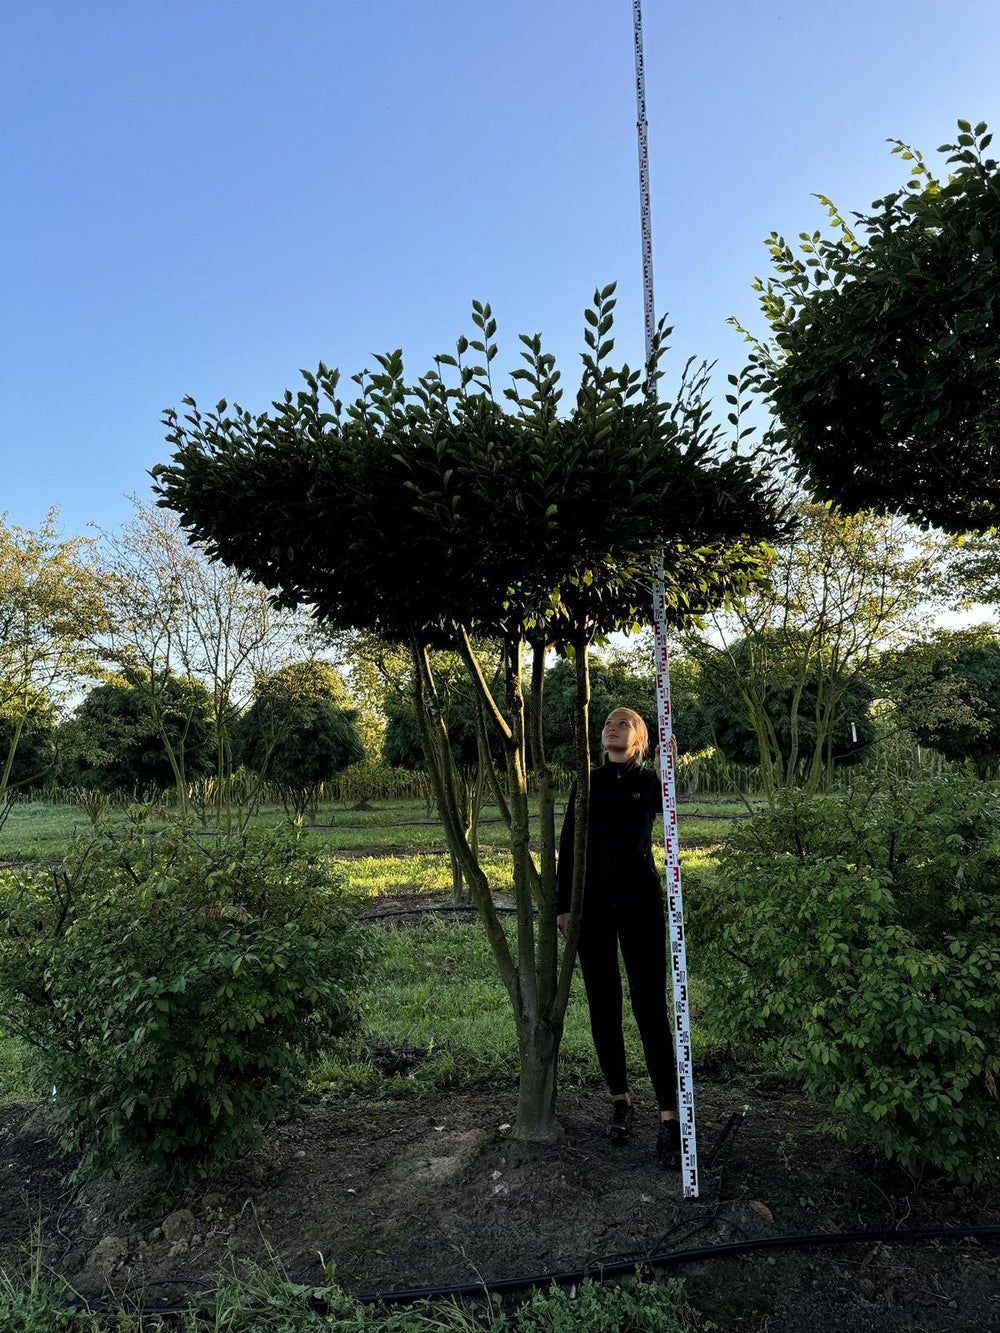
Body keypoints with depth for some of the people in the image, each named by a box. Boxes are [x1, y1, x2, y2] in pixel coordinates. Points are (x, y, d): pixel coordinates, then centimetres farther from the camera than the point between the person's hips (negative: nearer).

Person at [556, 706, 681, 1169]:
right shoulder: (587, 783, 8)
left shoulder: (648, 780, 1)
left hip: (639, 901, -3)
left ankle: (669, 1118, 1)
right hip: (592, 904, 3)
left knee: (650, 1006, -4)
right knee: (603, 1004, 9)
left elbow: (670, 809, -24)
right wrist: (563, 904, 3)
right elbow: (567, 846, 7)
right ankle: (620, 1099, 24)